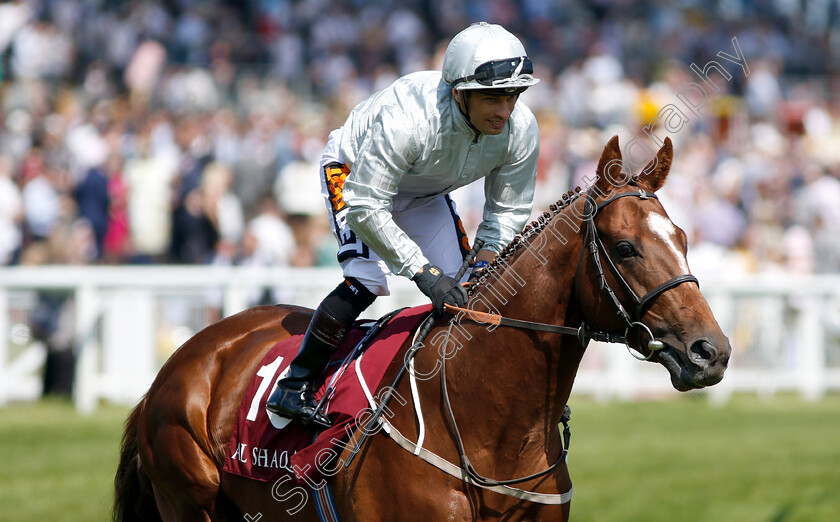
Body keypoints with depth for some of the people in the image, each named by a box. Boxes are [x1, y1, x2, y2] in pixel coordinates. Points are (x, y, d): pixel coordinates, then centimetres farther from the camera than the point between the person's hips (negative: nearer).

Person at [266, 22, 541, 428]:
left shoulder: (522, 129, -26)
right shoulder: (407, 118, -44)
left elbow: (508, 212, -11)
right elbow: (364, 206, -40)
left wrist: (481, 268, -26)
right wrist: (422, 270, -44)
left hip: (425, 194, 6)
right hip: (353, 172, -6)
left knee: (461, 292, -4)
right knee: (367, 280, -25)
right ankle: (294, 386, -16)